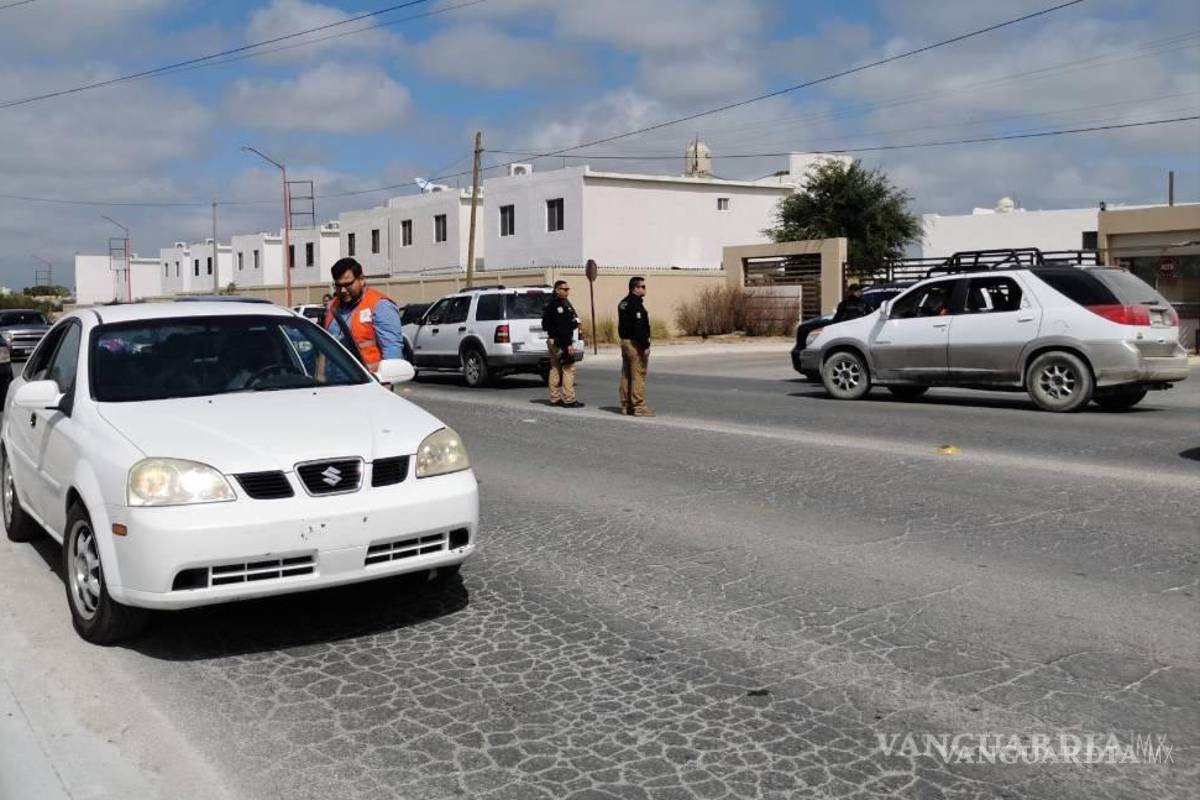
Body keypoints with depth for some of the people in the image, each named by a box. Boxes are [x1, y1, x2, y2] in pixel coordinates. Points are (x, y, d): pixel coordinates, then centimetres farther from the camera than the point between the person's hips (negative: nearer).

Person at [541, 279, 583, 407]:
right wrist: (567, 344, -25)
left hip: (553, 341, 11)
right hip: (560, 342, -11)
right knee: (568, 368, -9)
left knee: (555, 369, 13)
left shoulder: (564, 303, 18)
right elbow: (560, 327, -23)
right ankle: (569, 399, -9)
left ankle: (555, 398, 19)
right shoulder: (557, 305, -16)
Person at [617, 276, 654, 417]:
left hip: (624, 342, 10)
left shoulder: (623, 303, 14)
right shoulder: (636, 304, -16)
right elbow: (639, 327, -22)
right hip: (636, 344, -10)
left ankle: (626, 405, 17)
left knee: (626, 375, 12)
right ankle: (638, 406, -7)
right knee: (638, 376, -8)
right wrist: (645, 346, -20)